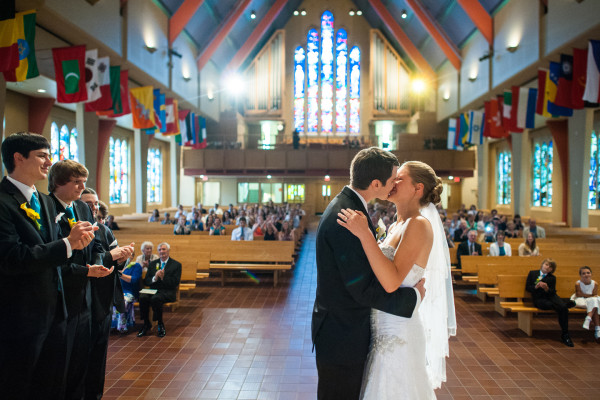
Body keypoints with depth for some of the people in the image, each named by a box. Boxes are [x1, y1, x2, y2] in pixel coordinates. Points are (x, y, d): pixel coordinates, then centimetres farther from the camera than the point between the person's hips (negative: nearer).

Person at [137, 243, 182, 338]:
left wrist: (163, 277, -18)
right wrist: (154, 278, -10)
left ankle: (161, 325, -17)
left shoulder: (176, 265, 6)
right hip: (154, 290, 4)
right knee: (142, 297, -28)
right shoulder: (152, 264, 18)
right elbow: (146, 281, 11)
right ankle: (146, 324, -11)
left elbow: (175, 283, -5)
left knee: (155, 298, -35)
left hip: (168, 292, -4)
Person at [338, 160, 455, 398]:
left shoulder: (419, 225, -18)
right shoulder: (396, 227, 9)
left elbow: (392, 282, -29)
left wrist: (364, 234, -32)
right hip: (385, 328, 9)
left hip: (397, 333, -8)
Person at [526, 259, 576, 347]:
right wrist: (536, 287, -13)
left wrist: (547, 289, -19)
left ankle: (565, 335, -19)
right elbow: (527, 287, 7)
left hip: (550, 296, 2)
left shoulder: (552, 278, 15)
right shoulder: (532, 273, 14)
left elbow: (553, 292, 3)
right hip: (539, 299, -2)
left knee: (563, 308, -27)